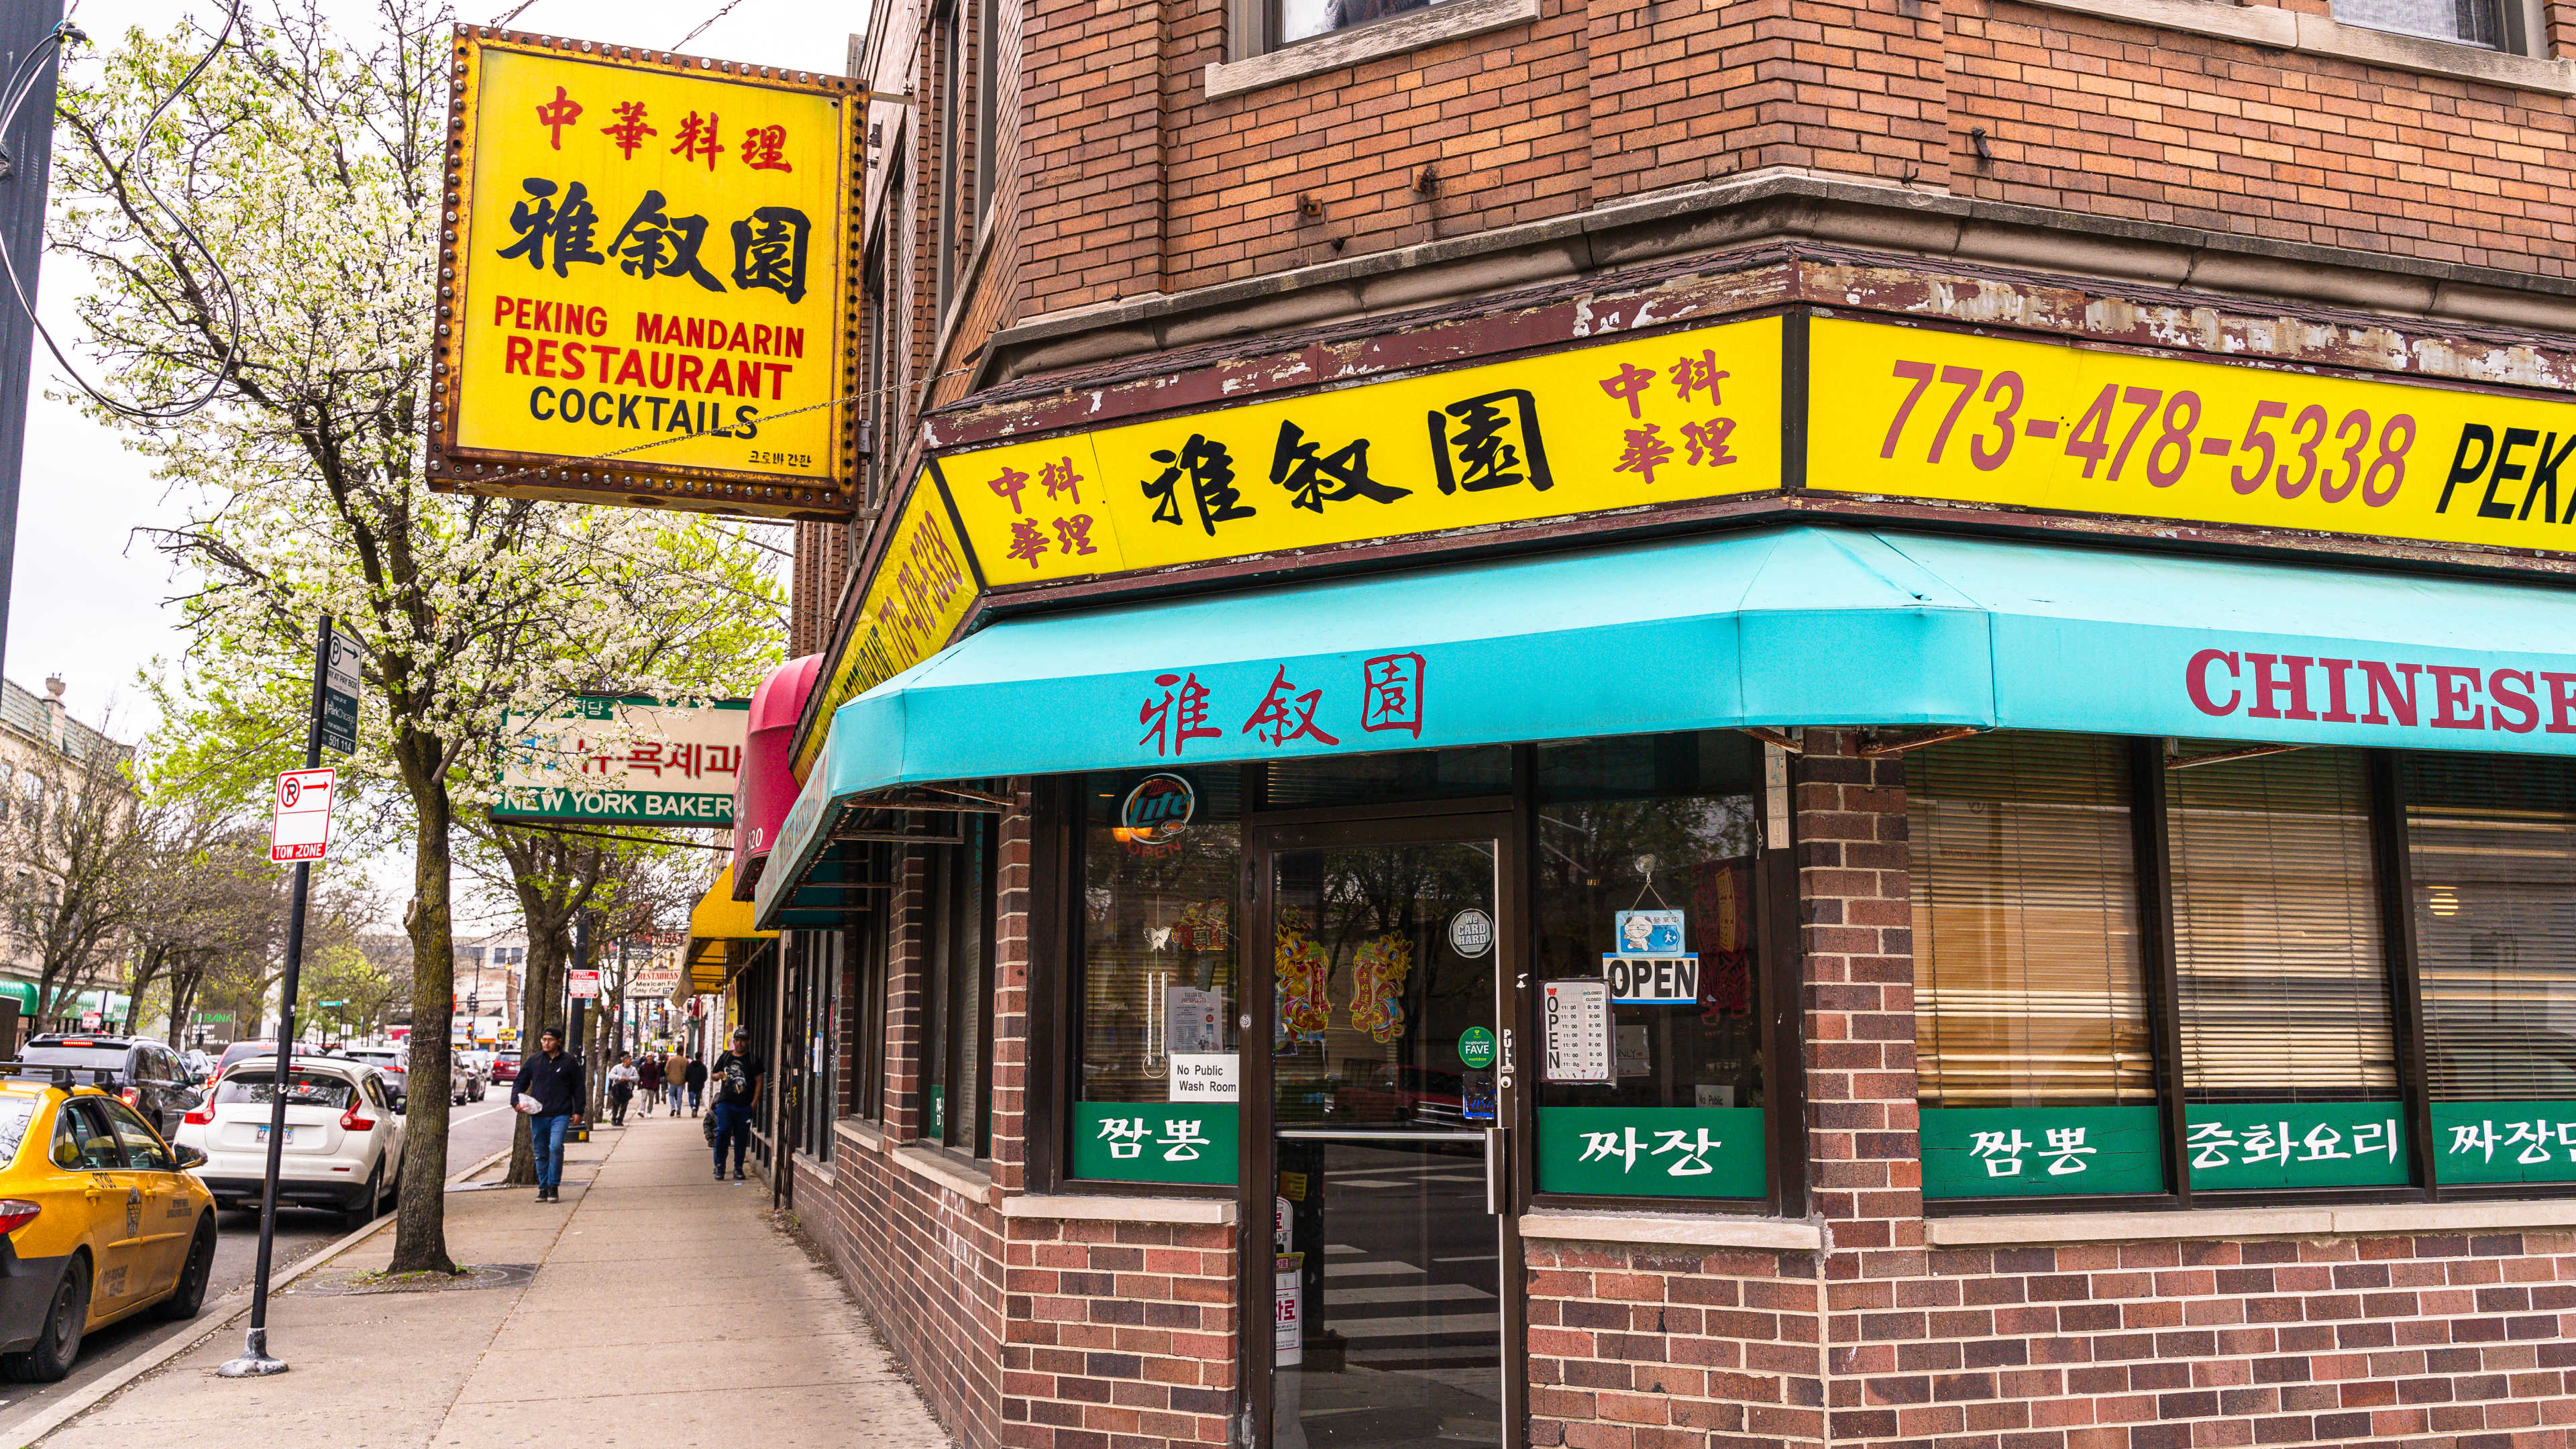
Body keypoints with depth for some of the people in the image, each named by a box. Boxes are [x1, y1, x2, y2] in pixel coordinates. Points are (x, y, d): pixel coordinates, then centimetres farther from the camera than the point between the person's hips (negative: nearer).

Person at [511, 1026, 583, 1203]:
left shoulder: (569, 1063, 6)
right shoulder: (533, 1061, 10)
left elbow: (578, 1088, 12)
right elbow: (519, 1082, 15)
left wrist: (578, 1111, 6)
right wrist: (516, 1102, -1)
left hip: (560, 1115, -3)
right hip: (538, 1115, 3)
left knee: (556, 1147, -19)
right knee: (541, 1153, 7)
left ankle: (554, 1187, -9)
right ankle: (543, 1188, 17)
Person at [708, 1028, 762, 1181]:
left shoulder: (753, 1060, 5)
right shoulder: (725, 1057, 12)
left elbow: (759, 1082, 2)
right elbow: (712, 1076, 19)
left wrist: (754, 1103, -7)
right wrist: (717, 1076, -6)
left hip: (744, 1106, -1)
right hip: (725, 1103, 1)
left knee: (741, 1137, 2)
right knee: (723, 1131, -14)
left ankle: (738, 1168, 11)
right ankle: (719, 1166, -4)